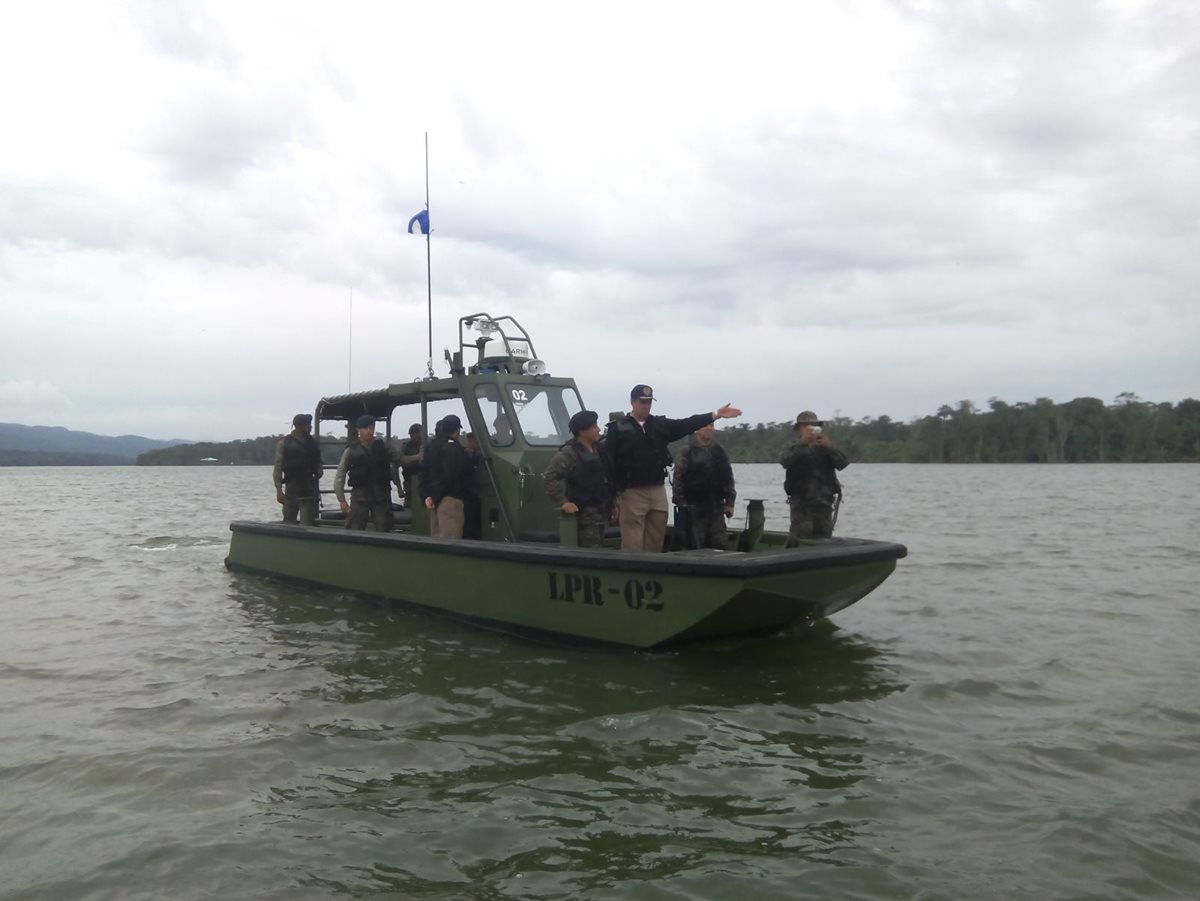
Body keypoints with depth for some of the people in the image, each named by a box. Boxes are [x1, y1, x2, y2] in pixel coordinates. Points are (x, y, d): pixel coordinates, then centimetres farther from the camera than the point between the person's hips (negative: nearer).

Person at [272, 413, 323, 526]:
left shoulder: (312, 442, 10)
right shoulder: (285, 442, -2)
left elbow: (317, 461, 24)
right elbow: (278, 468, -4)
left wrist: (319, 470, 1)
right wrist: (279, 489, -12)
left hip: (309, 490, 2)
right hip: (291, 488, -2)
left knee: (307, 525, -5)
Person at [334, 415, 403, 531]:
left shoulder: (382, 446, 5)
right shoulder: (352, 450, -1)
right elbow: (339, 477, 1)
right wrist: (342, 500, -5)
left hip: (381, 495, 2)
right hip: (360, 495, -2)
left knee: (384, 533, 5)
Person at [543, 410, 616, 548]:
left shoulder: (599, 449, 11)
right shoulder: (569, 453, -14)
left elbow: (608, 477, 20)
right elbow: (548, 477, -20)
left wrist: (612, 502, 13)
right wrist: (563, 502, -21)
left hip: (601, 511, 8)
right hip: (584, 513, -8)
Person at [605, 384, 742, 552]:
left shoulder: (660, 424, 13)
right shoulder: (617, 428, -1)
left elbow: (686, 425, 5)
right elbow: (608, 462, -5)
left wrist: (716, 414, -4)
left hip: (658, 491, 5)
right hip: (632, 492, -5)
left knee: (655, 543, 9)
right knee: (633, 545, -5)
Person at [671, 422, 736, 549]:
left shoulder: (720, 452, 12)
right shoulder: (685, 452, -4)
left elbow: (728, 479, 14)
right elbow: (678, 479, -7)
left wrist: (729, 502, 8)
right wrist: (681, 505, -12)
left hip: (716, 509, 5)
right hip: (693, 510, -5)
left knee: (719, 547, 5)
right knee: (694, 548, -1)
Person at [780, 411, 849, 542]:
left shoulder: (825, 448, 15)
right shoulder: (795, 449, 8)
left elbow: (844, 462, 0)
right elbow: (784, 462, -15)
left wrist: (830, 446, -16)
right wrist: (802, 443, -24)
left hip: (824, 502, 4)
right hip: (801, 503, -3)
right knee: (799, 541, -12)